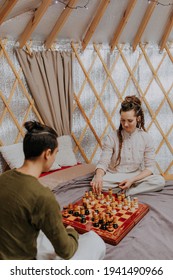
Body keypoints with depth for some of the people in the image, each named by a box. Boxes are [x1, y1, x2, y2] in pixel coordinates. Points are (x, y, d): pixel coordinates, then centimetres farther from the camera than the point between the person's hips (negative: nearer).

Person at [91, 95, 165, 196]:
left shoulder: (146, 138, -3)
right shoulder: (112, 138, -6)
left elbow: (150, 167, -3)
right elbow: (103, 163, -10)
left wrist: (132, 179, -19)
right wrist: (98, 176, -33)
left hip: (136, 177, 2)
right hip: (114, 177, -1)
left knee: (160, 181, -25)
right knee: (96, 182, -31)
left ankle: (121, 192, -18)